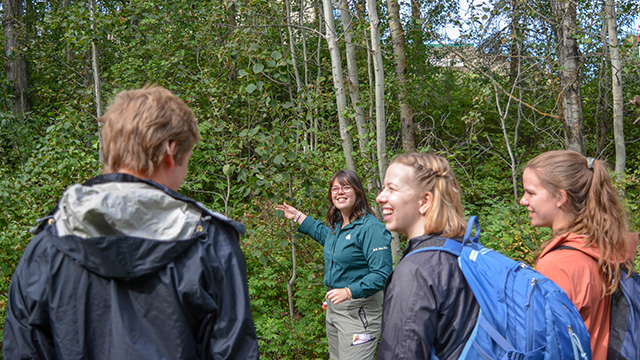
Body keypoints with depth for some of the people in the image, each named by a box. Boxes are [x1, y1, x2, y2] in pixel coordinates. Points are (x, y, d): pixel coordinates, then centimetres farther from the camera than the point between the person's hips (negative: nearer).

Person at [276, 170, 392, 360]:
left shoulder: (371, 228, -19)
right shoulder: (337, 225, 9)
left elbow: (382, 274, -24)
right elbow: (324, 234, 35)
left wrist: (349, 292, -30)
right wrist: (297, 215, 35)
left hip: (359, 309, -9)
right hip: (333, 305, 9)